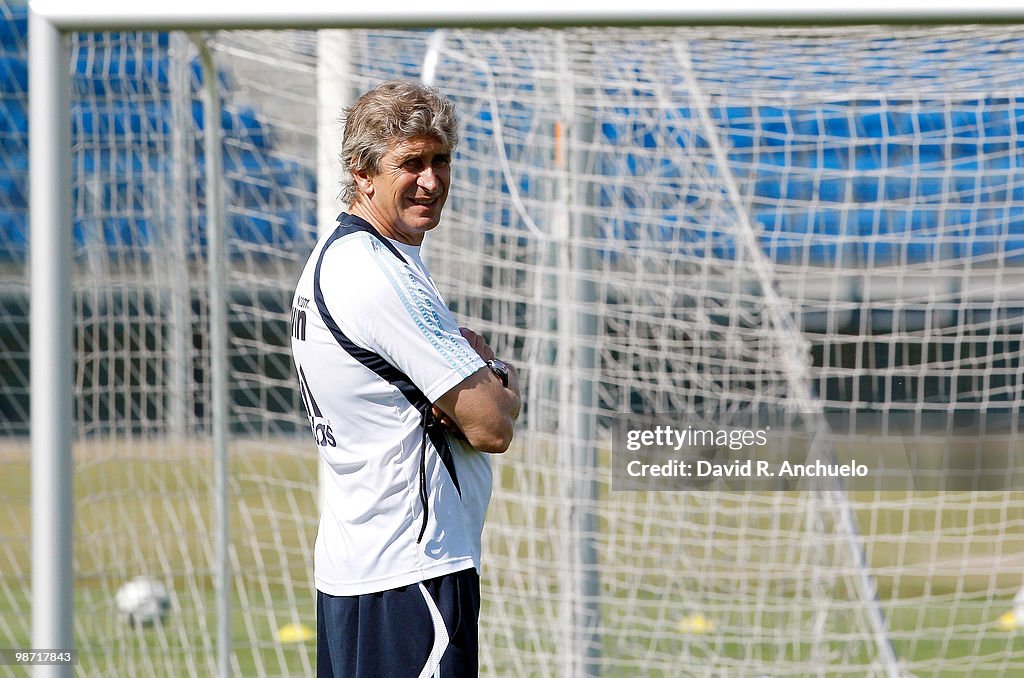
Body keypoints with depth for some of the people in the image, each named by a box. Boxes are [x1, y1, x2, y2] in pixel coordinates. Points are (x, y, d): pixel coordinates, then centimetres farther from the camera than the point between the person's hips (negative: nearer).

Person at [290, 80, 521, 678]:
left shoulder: (335, 258, 15)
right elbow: (492, 427, -17)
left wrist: (476, 363, -6)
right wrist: (504, 382, 4)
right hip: (412, 576, -11)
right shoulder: (385, 277, -18)